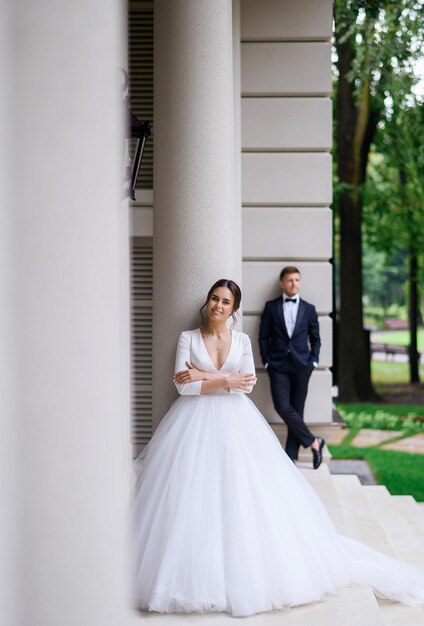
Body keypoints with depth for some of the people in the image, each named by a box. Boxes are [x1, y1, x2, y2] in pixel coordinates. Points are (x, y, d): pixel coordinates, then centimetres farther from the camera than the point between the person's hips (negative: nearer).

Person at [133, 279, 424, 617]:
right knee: (195, 500, -10)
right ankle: (194, 574, -2)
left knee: (246, 493, -6)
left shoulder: (242, 340, 10)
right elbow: (184, 385, -6)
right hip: (197, 423, -1)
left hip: (236, 423, 2)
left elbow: (247, 383, -4)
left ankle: (248, 568, 4)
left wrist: (205, 376, -11)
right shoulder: (188, 338, 5)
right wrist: (226, 380, -12)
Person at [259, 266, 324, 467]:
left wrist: (313, 361, 3)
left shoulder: (309, 309, 9)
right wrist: (267, 361, -1)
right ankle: (313, 442, -3)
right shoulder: (271, 307, 6)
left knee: (297, 410, 2)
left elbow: (315, 339, 14)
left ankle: (291, 455, 8)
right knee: (283, 407, -15)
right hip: (278, 366, -1)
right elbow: (263, 337, 7)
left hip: (301, 366, 1)